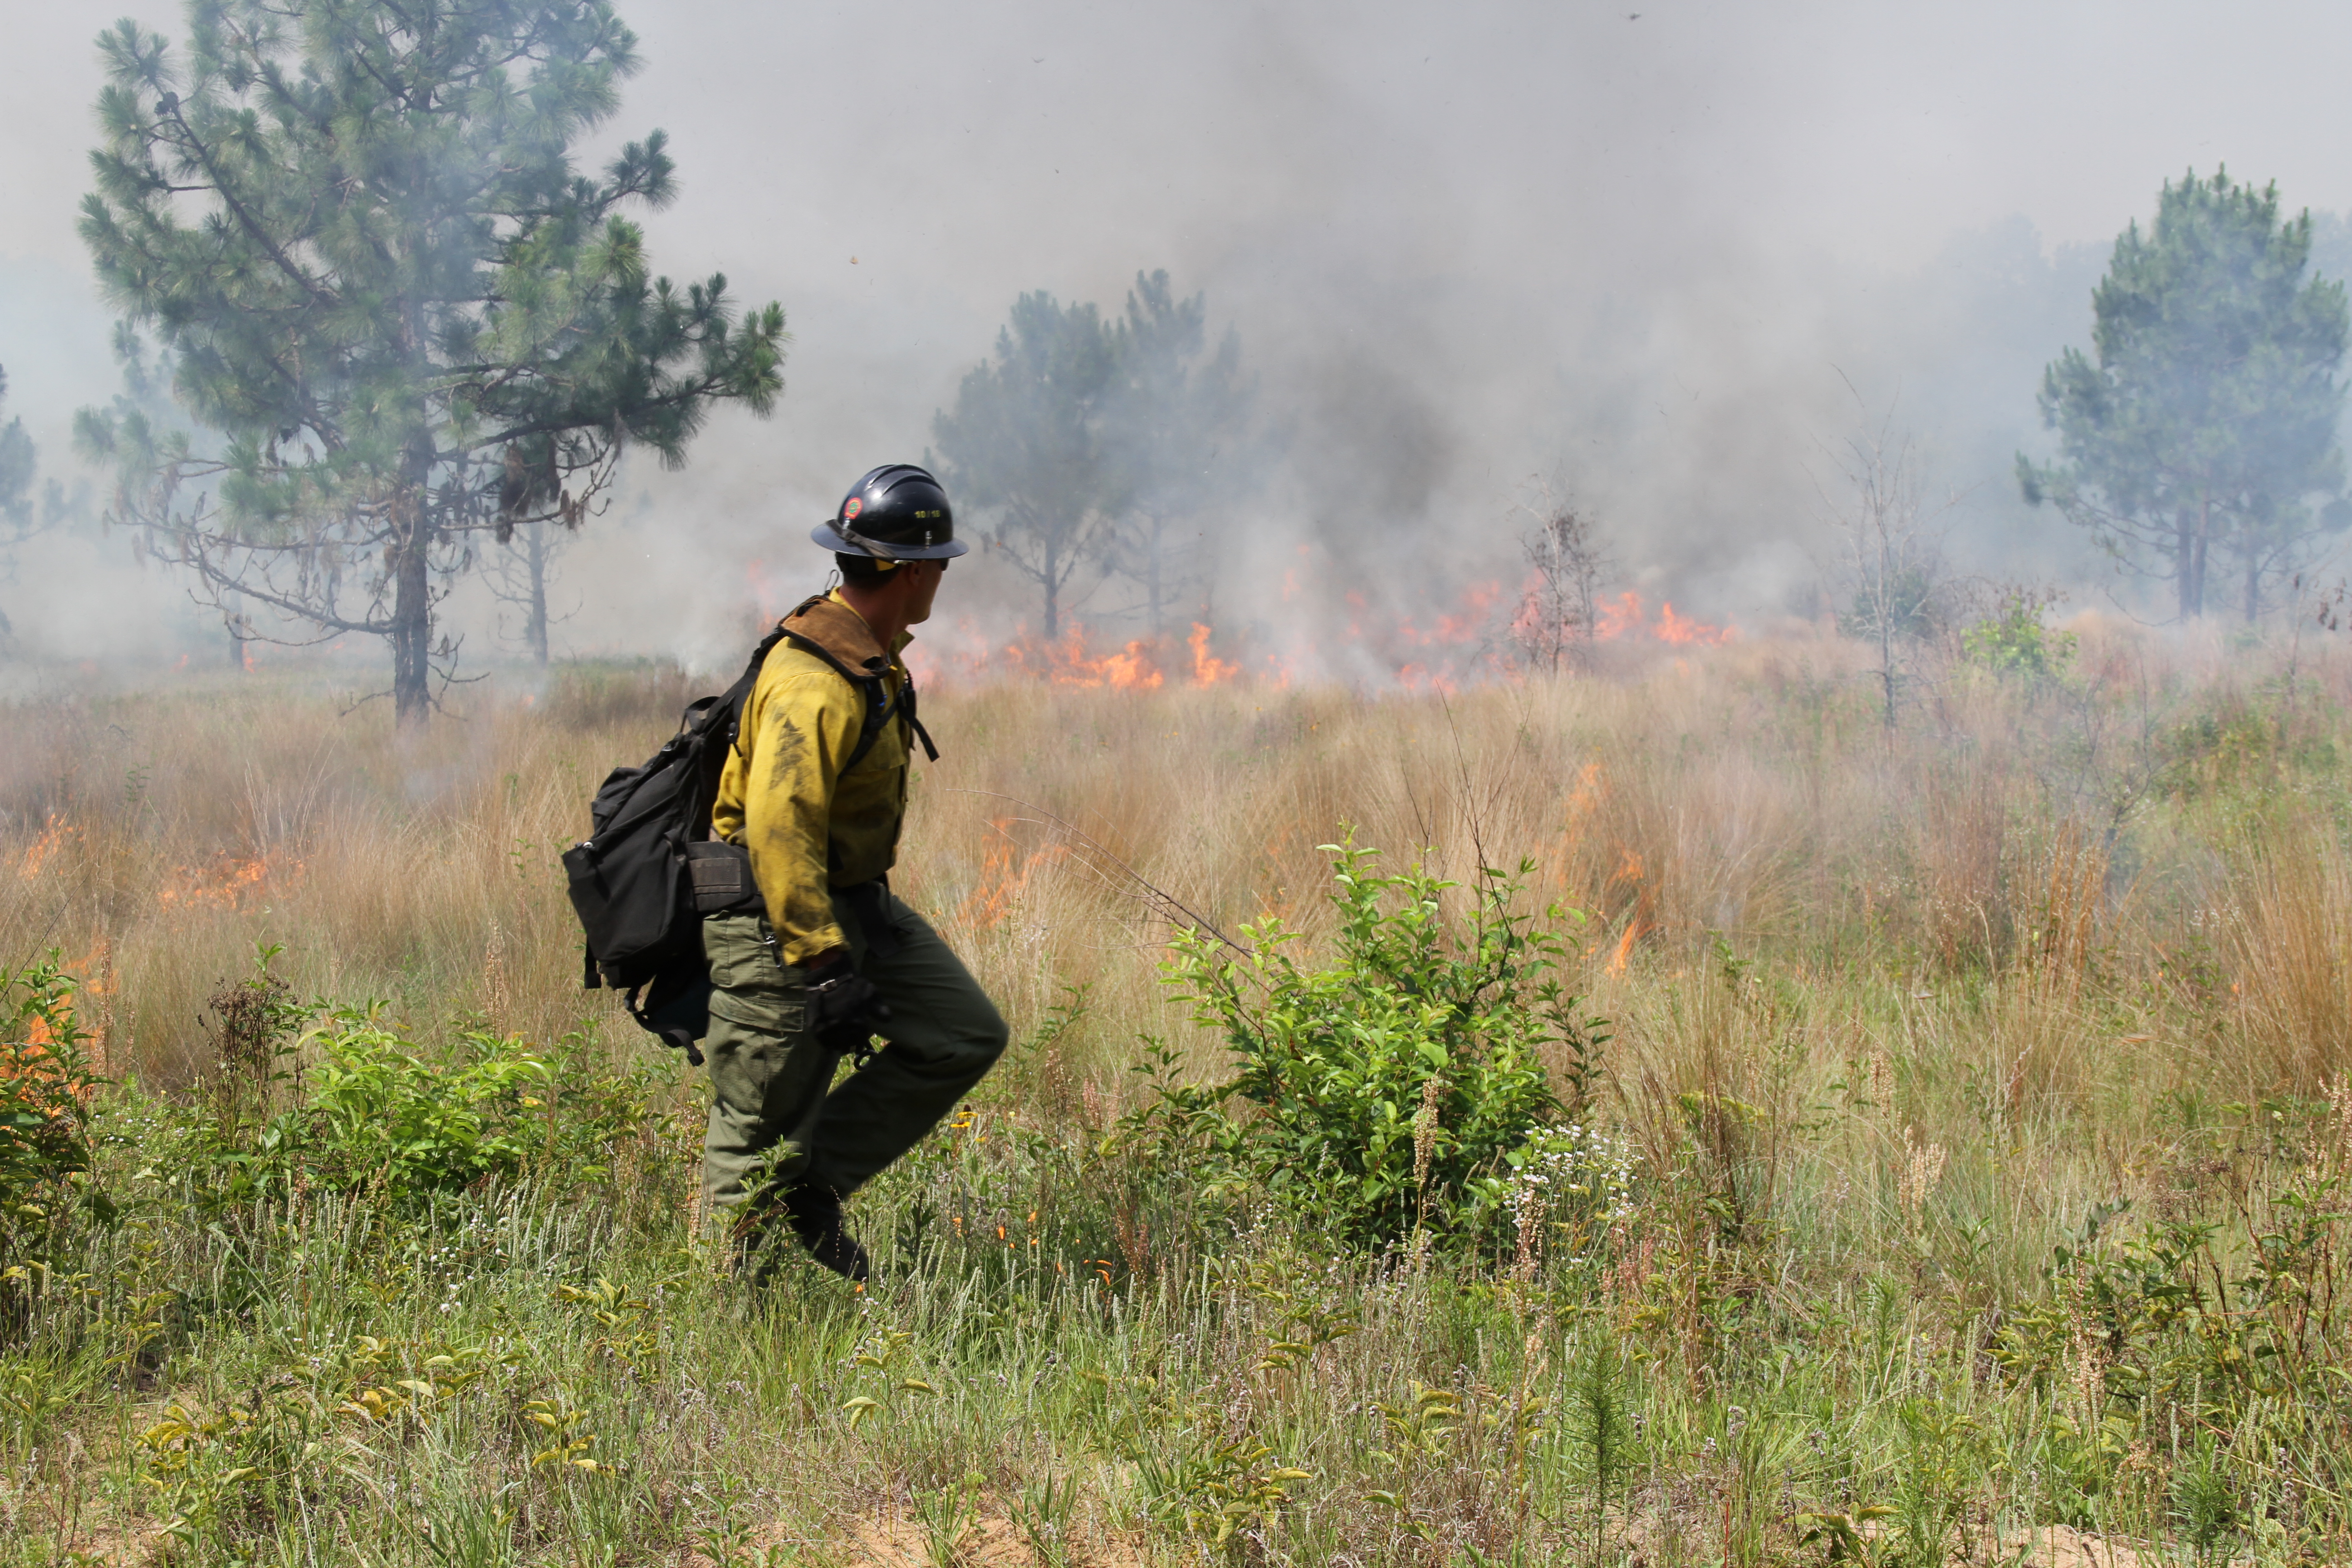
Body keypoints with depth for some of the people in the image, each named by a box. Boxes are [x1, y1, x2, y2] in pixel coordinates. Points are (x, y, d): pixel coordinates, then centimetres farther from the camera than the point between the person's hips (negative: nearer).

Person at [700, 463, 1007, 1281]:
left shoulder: (874, 657, 8)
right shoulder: (814, 684, -26)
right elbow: (778, 833, -31)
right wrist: (825, 964, -30)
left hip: (857, 904, 10)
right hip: (773, 921, -10)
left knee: (966, 1035, 7)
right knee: (762, 1130, -1)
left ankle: (815, 1180, 12)